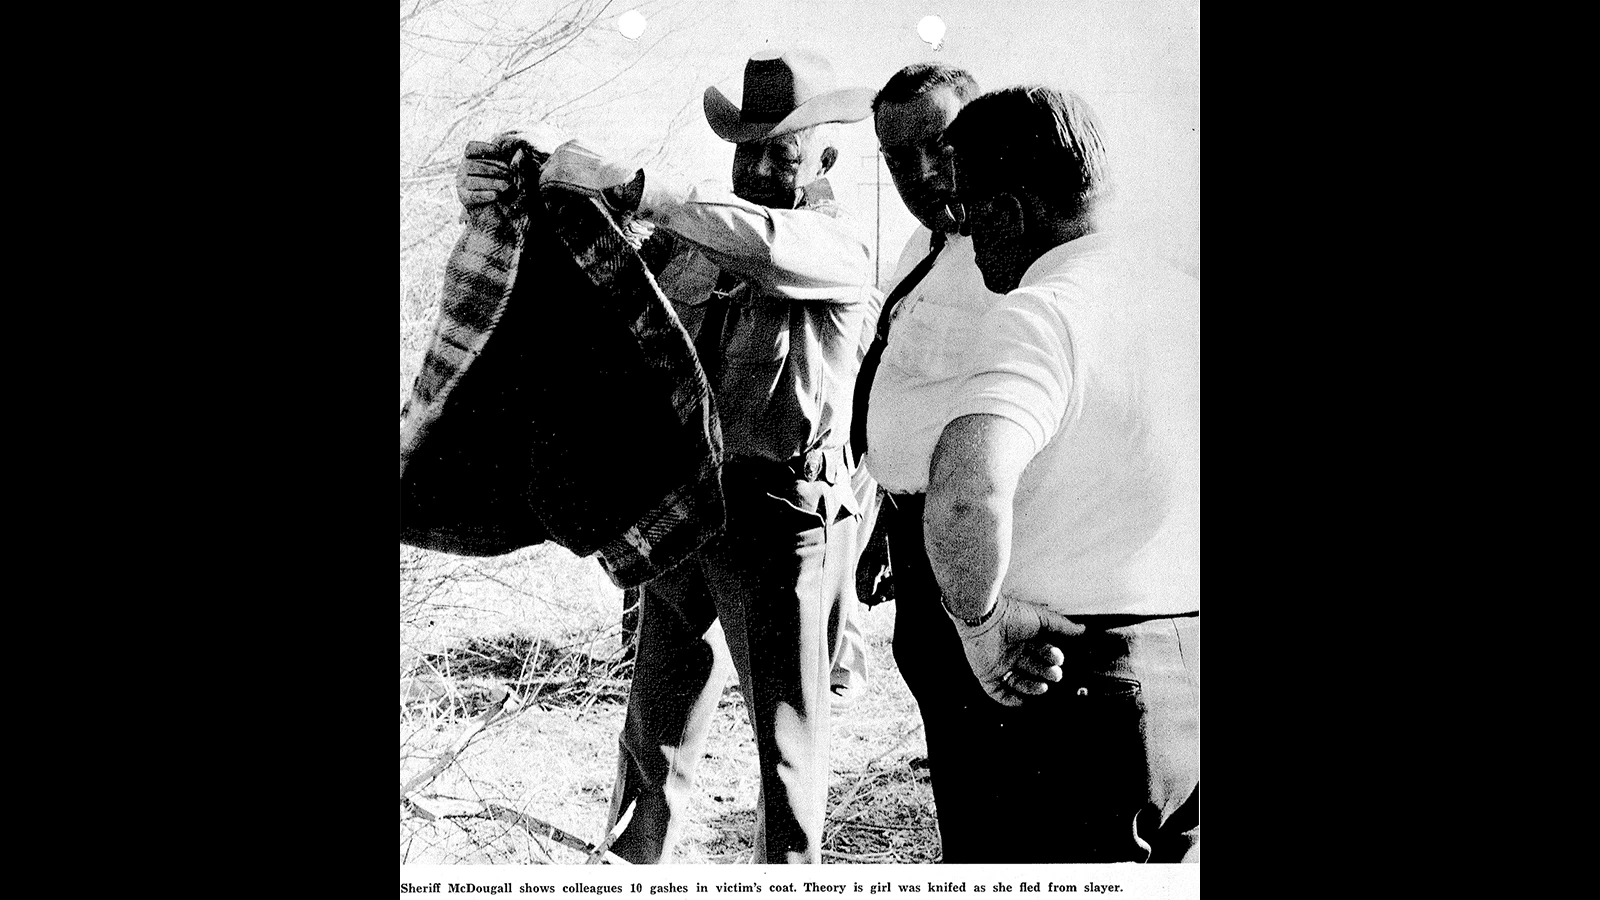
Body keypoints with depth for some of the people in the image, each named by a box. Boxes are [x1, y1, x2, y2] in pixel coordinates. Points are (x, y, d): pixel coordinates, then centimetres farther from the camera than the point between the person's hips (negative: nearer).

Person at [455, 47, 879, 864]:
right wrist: (500, 200, -4)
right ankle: (637, 862, 31)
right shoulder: (692, 237, 11)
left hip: (780, 514, -5)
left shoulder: (841, 247, -5)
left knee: (787, 730, 5)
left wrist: (629, 187, -32)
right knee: (658, 714, 15)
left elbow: (768, 244, -27)